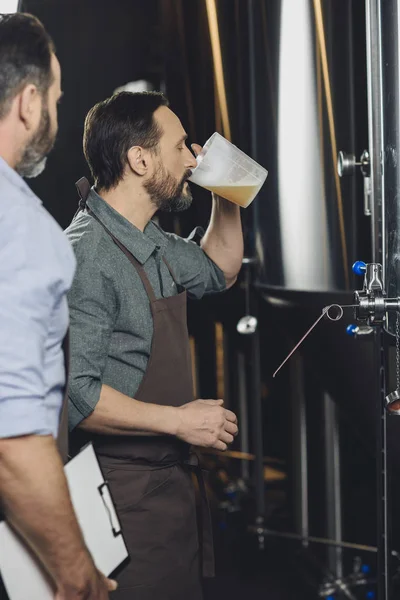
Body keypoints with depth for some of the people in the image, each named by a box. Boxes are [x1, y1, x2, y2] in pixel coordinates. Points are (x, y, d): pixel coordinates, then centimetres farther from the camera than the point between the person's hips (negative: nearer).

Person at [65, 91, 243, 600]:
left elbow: (217, 273, 31)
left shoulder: (152, 243, 10)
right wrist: (178, 420, -20)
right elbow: (72, 394, -28)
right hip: (129, 495, -10)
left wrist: (227, 200, 14)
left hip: (173, 479, 10)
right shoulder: (86, 256, -21)